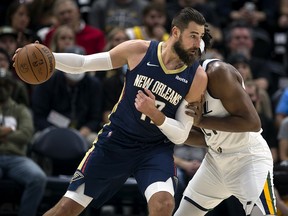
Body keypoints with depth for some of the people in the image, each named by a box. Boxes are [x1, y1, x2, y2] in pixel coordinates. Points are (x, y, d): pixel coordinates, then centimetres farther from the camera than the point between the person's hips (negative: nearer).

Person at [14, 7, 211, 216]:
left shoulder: (197, 77, -13)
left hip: (156, 150, -1)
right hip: (116, 140, 1)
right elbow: (83, 63, -1)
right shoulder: (138, 50, -12)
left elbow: (180, 135, -9)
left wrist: (153, 113, -27)